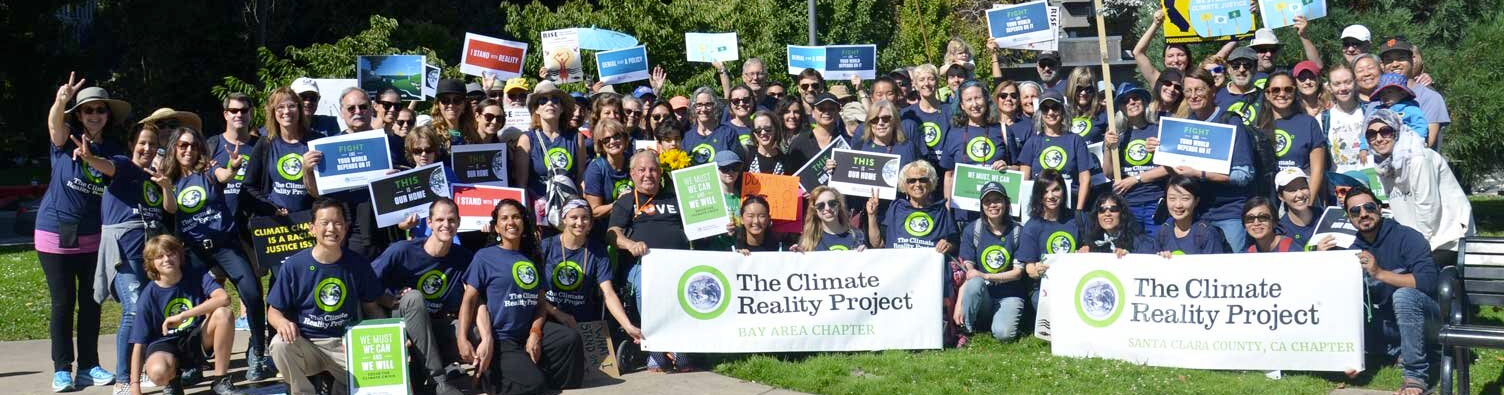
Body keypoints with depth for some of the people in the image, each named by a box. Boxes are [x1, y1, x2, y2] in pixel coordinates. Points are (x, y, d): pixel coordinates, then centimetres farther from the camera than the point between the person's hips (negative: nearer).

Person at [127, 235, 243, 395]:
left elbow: (224, 298, -27)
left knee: (223, 314, -28)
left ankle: (221, 381, -14)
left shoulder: (196, 275, -8)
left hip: (198, 340, 2)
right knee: (158, 372, -37)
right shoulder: (149, 296, -10)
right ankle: (174, 379, 5)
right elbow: (139, 342, -10)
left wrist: (182, 316, -31)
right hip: (166, 344, -1)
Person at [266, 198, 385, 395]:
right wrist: (283, 323, -22)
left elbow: (371, 307, 12)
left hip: (347, 344, 1)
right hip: (305, 345, -1)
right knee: (280, 344, -34)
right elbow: (273, 311, 2)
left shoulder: (359, 264, 2)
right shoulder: (293, 266, -4)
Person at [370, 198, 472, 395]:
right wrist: (389, 301, -22)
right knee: (414, 297, -34)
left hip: (441, 329, 2)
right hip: (404, 324, -2)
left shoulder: (465, 257, -4)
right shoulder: (402, 251, -12)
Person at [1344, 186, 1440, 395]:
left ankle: (1415, 374, -27)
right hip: (1388, 322, 7)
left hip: (1426, 314, -7)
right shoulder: (1355, 250, 2)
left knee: (1403, 295, -36)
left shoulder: (1406, 237, -15)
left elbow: (1428, 280, -29)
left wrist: (1380, 273, -34)